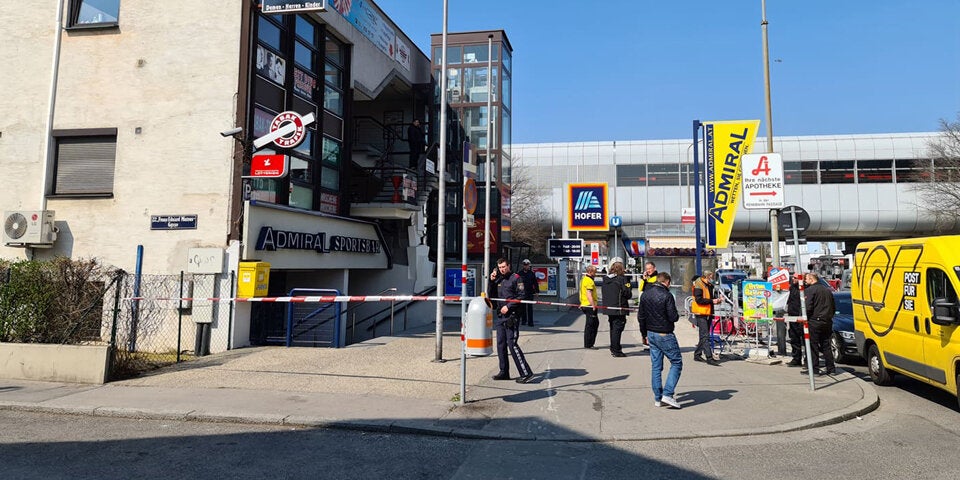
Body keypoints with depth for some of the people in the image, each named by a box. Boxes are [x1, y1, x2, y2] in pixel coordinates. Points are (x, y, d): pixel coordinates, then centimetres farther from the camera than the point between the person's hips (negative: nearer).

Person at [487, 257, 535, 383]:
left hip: (512, 316, -7)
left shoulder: (515, 278, -3)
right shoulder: (498, 280, 17)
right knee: (501, 344, 8)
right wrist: (491, 281, 3)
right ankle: (504, 372, 17)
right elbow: (491, 295, 14)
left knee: (511, 344, -13)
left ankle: (526, 373, -10)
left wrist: (508, 306, -15)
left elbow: (521, 296, -10)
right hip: (500, 316, 7)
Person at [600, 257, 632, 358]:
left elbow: (603, 294, 11)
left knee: (613, 328, 17)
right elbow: (628, 294, -12)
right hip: (619, 309, -6)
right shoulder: (622, 279, -13)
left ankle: (613, 348, 25)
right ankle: (616, 350, 0)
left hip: (608, 307, 6)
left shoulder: (605, 279, 6)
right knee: (617, 328, -1)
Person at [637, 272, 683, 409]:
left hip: (651, 333, 7)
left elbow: (641, 316, 10)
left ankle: (658, 398, 15)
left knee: (655, 366, 12)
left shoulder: (645, 294, 5)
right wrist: (677, 315, 5)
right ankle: (667, 394, -7)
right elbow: (673, 317, -18)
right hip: (665, 335, -7)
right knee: (676, 363, 4)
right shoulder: (667, 295, -17)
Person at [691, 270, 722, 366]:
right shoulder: (698, 285, -11)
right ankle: (709, 357, -14)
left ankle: (697, 355, 22)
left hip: (708, 313, 9)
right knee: (705, 336, -11)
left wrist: (716, 300, 7)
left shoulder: (709, 285, 16)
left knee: (704, 336, 13)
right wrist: (712, 301, -18)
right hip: (701, 313, -9)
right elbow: (699, 300, -19)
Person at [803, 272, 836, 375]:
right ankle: (831, 368, 14)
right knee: (826, 345, 13)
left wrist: (805, 319, -4)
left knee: (813, 345, -2)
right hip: (827, 322, 8)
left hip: (814, 321, -7)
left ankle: (814, 369, -1)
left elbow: (808, 307, -17)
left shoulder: (810, 290, -10)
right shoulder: (827, 290, 15)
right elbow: (833, 307, 19)